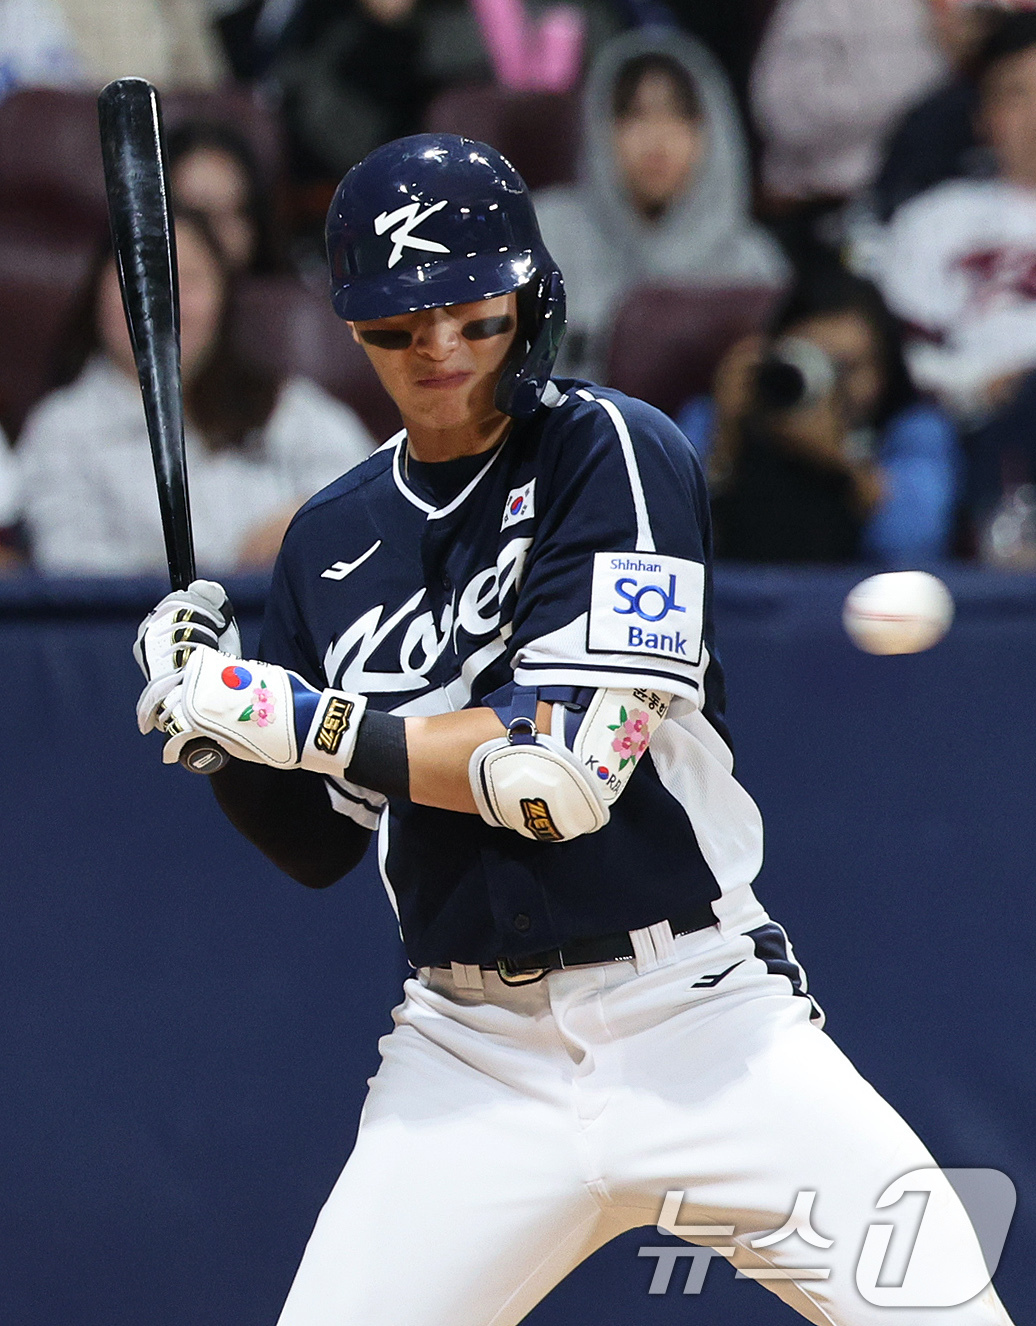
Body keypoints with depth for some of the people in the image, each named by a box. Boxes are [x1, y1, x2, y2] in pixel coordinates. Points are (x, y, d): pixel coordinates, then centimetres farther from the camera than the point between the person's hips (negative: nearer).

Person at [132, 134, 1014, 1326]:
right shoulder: (333, 539, 9)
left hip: (703, 1023, -4)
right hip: (471, 1043, 4)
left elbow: (571, 771, -17)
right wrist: (219, 714, -2)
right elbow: (318, 846, 16)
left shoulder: (612, 454, -7)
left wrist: (298, 718, -15)